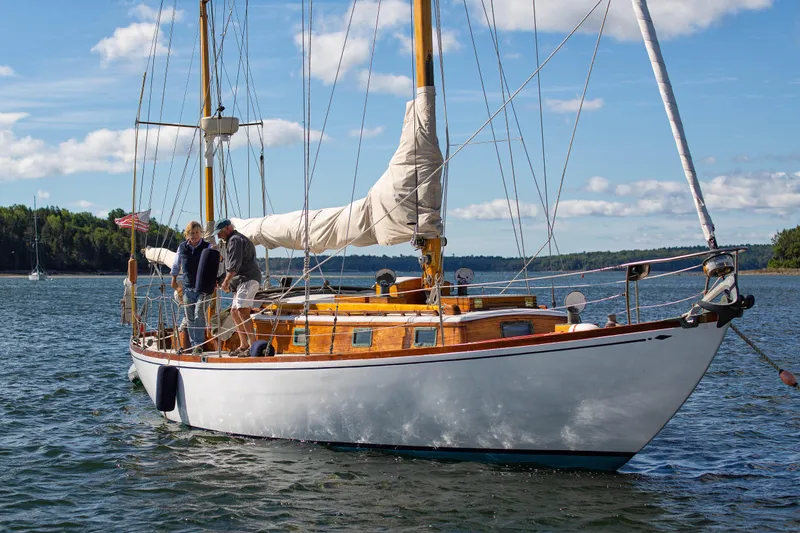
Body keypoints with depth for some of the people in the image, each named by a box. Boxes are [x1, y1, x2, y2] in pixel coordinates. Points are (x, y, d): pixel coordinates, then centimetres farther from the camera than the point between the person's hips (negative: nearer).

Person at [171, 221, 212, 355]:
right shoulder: (182, 248, 8)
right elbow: (176, 265, 21)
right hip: (188, 288, 3)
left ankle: (199, 344, -11)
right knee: (189, 318, 3)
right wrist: (174, 281, 24)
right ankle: (193, 345, 10)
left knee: (199, 315, -14)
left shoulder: (207, 247, -2)